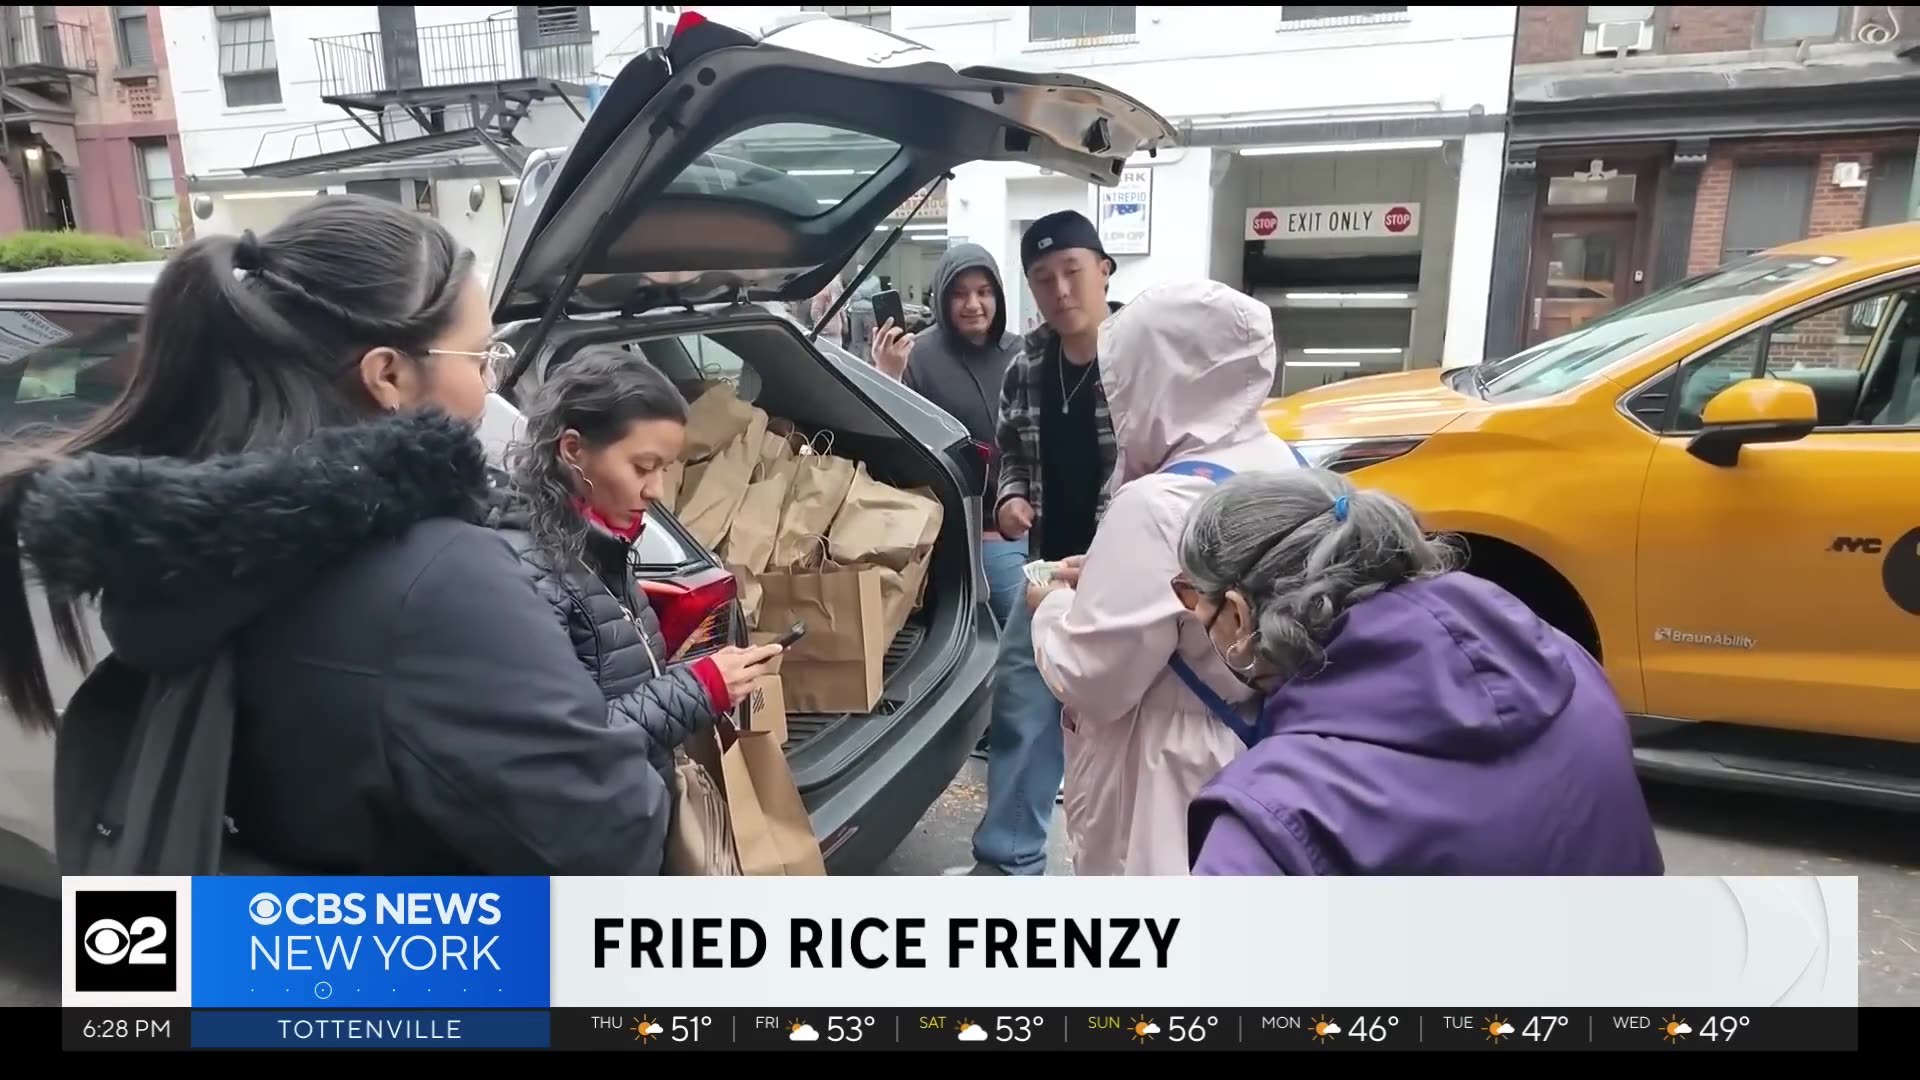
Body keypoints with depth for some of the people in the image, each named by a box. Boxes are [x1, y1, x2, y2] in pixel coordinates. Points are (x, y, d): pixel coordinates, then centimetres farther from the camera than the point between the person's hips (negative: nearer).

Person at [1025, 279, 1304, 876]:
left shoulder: (1160, 506, -27)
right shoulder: (1286, 468, 0)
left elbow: (1089, 677, -21)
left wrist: (1054, 606, -3)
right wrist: (1107, 579, 8)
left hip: (1175, 783, -8)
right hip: (1260, 758, 9)